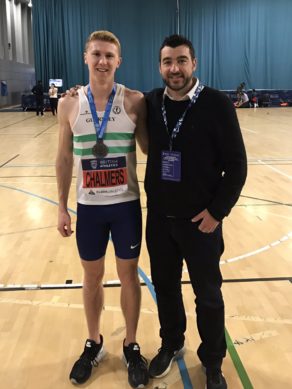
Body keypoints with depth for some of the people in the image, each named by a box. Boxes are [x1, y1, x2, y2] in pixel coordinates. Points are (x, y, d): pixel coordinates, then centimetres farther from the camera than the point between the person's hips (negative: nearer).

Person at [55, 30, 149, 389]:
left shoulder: (135, 101, -7)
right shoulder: (69, 104, -2)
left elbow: (150, 147, 4)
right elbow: (64, 158, 4)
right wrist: (62, 207, 4)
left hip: (126, 205, -1)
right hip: (88, 207, 2)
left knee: (129, 276, 11)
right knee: (92, 277, 15)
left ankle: (130, 347, 31)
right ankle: (94, 344, 36)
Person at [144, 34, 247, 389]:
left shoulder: (217, 104, -13)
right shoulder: (151, 103, -1)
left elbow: (236, 165, -10)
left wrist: (217, 211, -12)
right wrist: (153, 200, 5)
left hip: (201, 220, -4)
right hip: (158, 218, 4)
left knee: (208, 296, 11)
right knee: (165, 287, 18)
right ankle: (171, 345, 42)